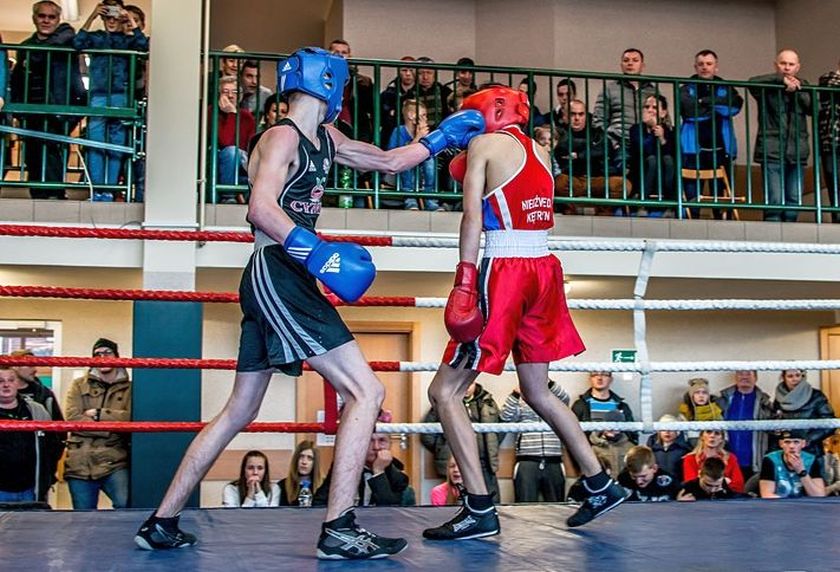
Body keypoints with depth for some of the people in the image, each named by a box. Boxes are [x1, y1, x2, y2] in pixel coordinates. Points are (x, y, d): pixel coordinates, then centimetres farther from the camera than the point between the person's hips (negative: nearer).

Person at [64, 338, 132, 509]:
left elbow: (131, 418, -11)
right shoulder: (78, 385, 8)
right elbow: (73, 419, -7)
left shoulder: (129, 388, 6)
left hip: (115, 463, -2)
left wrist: (99, 414, -12)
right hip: (80, 464, 2)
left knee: (127, 506, -25)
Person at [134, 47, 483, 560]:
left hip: (283, 281, 10)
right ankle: (340, 529, -11)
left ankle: (162, 524, 20)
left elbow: (388, 162, 29)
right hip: (276, 275, -10)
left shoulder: (325, 140, 19)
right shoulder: (283, 137, -8)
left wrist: (441, 139, 25)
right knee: (367, 392, -11)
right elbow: (261, 208, -24)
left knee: (239, 412, 15)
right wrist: (317, 253, -33)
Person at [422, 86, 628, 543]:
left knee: (445, 391, -2)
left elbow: (473, 215, -13)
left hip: (505, 270, -8)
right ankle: (601, 486, 25)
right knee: (537, 391, 22)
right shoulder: (539, 152, 17)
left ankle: (480, 510, -7)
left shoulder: (484, 145, -2)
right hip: (544, 269, 8)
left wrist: (464, 279, -19)